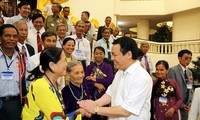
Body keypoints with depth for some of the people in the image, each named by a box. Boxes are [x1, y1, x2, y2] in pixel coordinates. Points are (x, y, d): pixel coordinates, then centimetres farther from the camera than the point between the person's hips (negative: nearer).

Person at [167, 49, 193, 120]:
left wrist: (189, 103, 3)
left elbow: (190, 89, 17)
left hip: (186, 107, 6)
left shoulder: (190, 72, 14)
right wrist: (180, 104, -11)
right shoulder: (173, 70, -8)